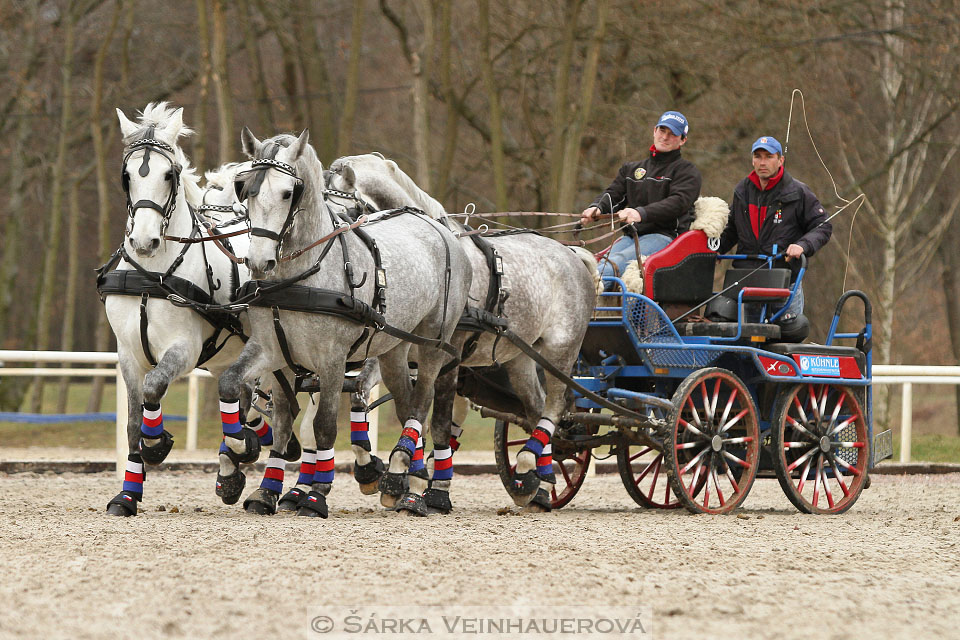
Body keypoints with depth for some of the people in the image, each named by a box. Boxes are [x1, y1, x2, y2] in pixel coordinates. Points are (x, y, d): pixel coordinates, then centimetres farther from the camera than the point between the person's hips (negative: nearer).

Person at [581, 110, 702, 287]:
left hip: (665, 236, -6)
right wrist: (597, 208, -11)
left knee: (616, 263, -35)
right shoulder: (631, 169, 27)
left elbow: (678, 202, -12)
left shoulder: (687, 171, 7)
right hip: (631, 236, 6)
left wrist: (641, 213, -29)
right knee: (602, 264, -28)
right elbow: (613, 194, 15)